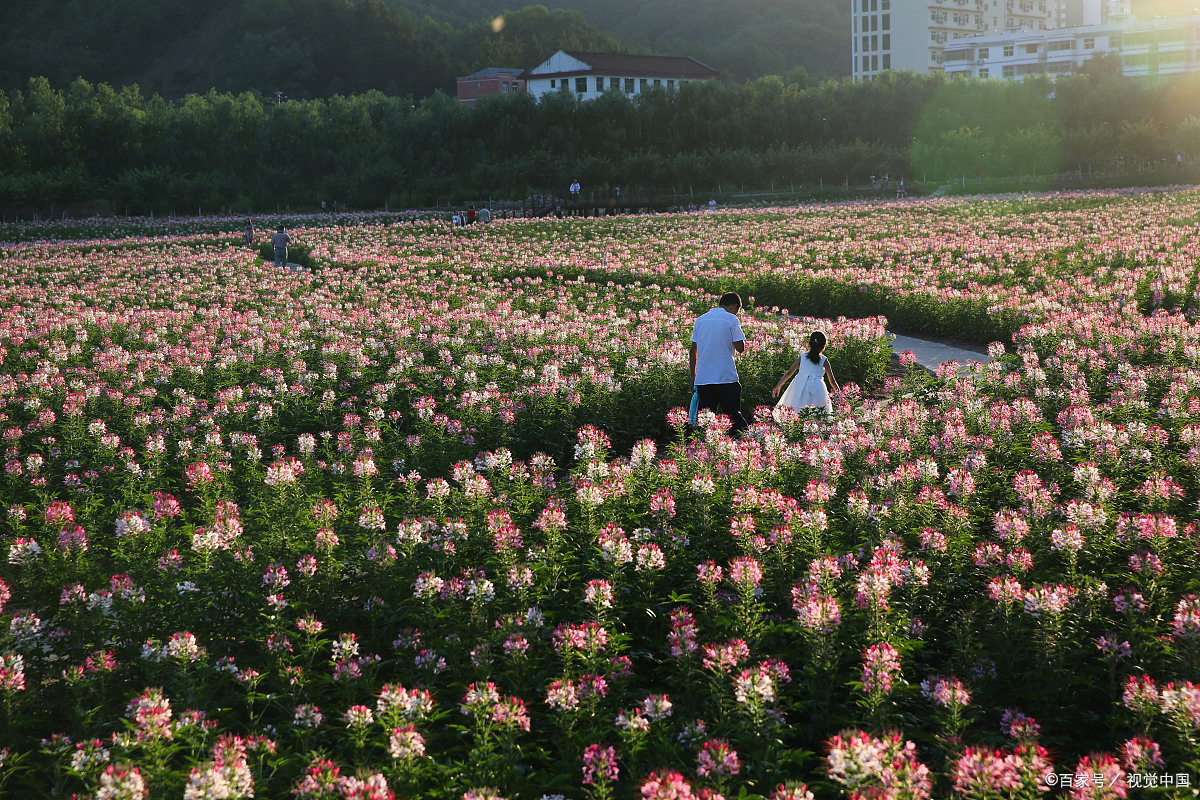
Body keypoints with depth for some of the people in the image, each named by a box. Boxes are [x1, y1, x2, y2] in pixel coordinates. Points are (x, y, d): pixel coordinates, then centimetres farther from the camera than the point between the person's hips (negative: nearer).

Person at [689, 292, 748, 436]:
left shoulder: (700, 320, 12)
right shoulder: (731, 319, -3)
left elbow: (693, 351, 13)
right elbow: (740, 348, -8)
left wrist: (693, 375, 20)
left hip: (702, 379, 4)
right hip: (726, 378, -4)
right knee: (733, 415, 0)